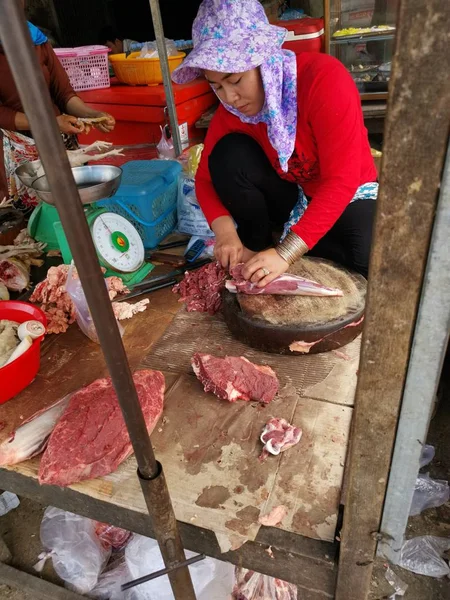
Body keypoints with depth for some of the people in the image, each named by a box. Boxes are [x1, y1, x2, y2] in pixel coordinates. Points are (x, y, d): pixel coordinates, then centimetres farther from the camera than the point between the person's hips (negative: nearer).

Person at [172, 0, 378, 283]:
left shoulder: (324, 77, -28)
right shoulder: (231, 111, -13)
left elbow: (342, 181, -32)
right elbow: (206, 178, -7)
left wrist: (285, 252, -38)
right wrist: (226, 231, -28)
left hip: (346, 196, -2)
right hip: (289, 196, 3)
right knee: (228, 153, -23)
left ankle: (283, 236, -8)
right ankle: (256, 243, -5)